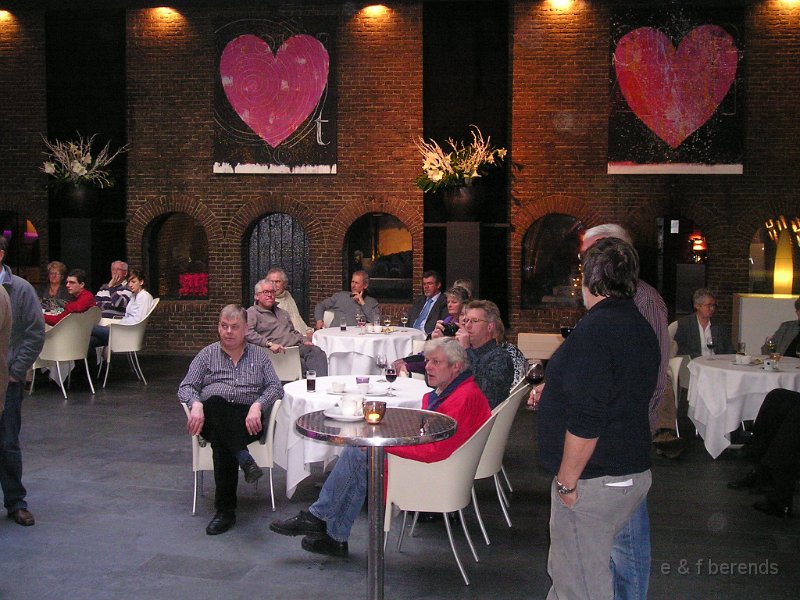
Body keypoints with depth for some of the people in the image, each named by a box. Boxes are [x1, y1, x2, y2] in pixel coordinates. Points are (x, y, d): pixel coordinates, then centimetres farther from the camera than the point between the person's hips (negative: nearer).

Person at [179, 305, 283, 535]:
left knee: (221, 440, -35)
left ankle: (225, 510, -38)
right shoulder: (207, 354, 20)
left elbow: (275, 387, 7)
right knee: (216, 403, -38)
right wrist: (196, 404, -14)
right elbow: (186, 387, 11)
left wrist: (258, 405, -15)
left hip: (247, 418, 0)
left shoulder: (259, 355, 20)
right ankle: (244, 459, -53)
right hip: (212, 416, 0)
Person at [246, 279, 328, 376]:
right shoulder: (252, 313, 6)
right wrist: (269, 344, -21)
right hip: (280, 351, -6)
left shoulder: (283, 313, 32)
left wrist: (304, 340, 17)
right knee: (305, 364, -34)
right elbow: (247, 333, -12)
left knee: (317, 352, -28)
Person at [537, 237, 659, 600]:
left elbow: (586, 420, -26)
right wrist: (551, 393, 31)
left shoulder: (596, 329, -21)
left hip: (593, 481, -9)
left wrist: (566, 481, -17)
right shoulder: (640, 327, 10)